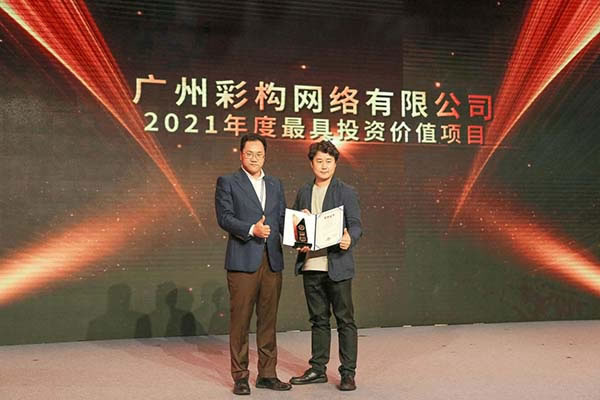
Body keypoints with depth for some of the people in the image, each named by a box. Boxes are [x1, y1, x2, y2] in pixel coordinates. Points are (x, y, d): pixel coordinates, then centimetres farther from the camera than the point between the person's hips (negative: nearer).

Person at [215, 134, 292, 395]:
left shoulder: (275, 185, 17)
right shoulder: (227, 183, 3)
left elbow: (282, 218, 15)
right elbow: (224, 217, -7)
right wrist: (251, 229, -21)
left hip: (272, 260, 5)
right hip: (243, 261, -4)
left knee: (268, 320, 9)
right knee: (240, 320, 0)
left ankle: (267, 374, 18)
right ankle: (240, 376, 11)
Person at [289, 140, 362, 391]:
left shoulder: (346, 192, 0)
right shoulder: (303, 193, 13)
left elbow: (356, 224, -7)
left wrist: (349, 239, -29)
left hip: (337, 265, -4)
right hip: (311, 266, 4)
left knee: (345, 320, 2)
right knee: (318, 320, 14)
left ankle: (348, 373, 10)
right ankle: (318, 369, 24)